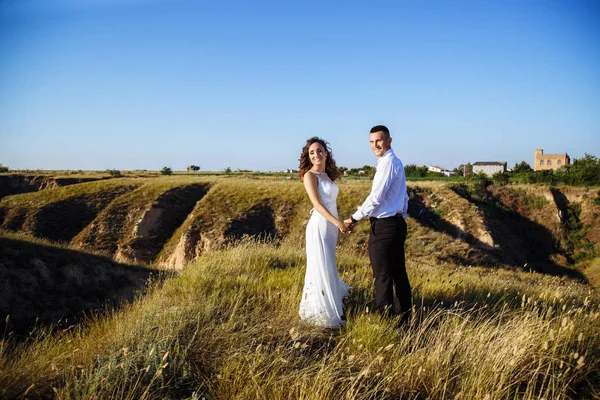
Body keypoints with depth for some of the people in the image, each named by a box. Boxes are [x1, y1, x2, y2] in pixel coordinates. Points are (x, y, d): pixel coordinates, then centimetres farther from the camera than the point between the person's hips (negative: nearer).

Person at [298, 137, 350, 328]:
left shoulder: (327, 175, 13)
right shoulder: (310, 175, -10)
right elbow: (317, 204, -18)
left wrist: (338, 224, 14)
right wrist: (338, 222, -25)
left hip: (330, 227, 8)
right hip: (320, 226, -8)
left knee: (328, 267, 18)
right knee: (322, 268, -2)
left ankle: (329, 304, 32)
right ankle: (323, 312, 7)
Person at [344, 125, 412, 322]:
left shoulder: (388, 163, -15)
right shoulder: (397, 162, 16)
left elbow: (375, 197, -19)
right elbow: (404, 196, 22)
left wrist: (354, 218, -12)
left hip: (383, 226, -10)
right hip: (397, 223, 10)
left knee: (383, 276, -3)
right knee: (399, 273, 14)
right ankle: (404, 316, 23)